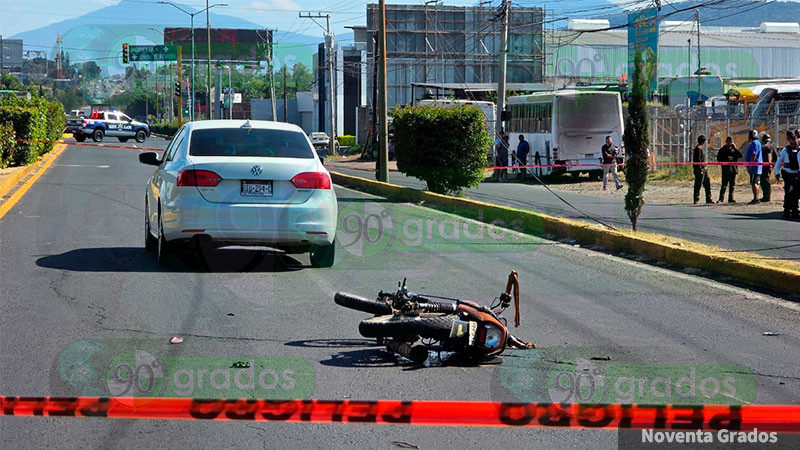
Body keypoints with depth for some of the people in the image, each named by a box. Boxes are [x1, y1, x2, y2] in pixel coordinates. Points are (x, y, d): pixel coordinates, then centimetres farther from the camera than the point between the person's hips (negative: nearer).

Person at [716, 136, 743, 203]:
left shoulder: (734, 149, 12)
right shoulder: (722, 150, 6)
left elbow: (741, 155, 0)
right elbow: (719, 159, 2)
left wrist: (735, 148, -6)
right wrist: (726, 160, -12)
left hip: (733, 169, 3)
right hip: (725, 170, -3)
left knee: (732, 185, 7)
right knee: (724, 185, -10)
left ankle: (730, 199, 13)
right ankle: (721, 199, -10)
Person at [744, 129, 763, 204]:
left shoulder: (755, 143, -13)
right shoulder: (754, 143, 21)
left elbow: (754, 155, -20)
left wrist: (750, 165, -21)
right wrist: (749, 165, 24)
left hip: (754, 166, -11)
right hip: (754, 167, 11)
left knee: (754, 183, -12)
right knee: (753, 183, 12)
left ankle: (756, 199, -14)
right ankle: (755, 198, 15)